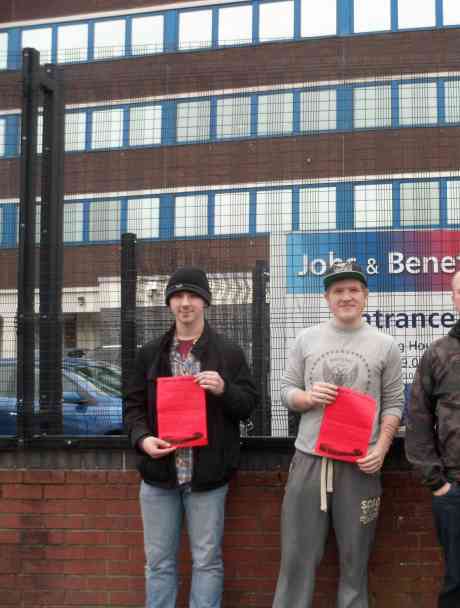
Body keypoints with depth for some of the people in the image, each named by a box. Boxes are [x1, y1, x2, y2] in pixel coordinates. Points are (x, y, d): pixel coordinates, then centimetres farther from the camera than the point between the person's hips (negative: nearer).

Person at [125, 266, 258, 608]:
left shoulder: (229, 353, 2)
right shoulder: (150, 354, 9)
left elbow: (248, 404, 2)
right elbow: (135, 405, 10)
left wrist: (224, 390, -18)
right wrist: (142, 438, -10)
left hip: (207, 474, -2)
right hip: (159, 474, 2)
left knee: (207, 561, 7)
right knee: (159, 561, 11)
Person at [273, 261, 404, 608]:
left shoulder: (385, 345, 3)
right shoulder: (306, 339, 8)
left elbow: (393, 404, 3)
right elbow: (287, 390, 10)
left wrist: (381, 449, -8)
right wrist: (308, 397, -11)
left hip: (360, 464, -1)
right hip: (309, 460, 1)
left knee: (355, 560, 8)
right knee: (297, 557, 5)